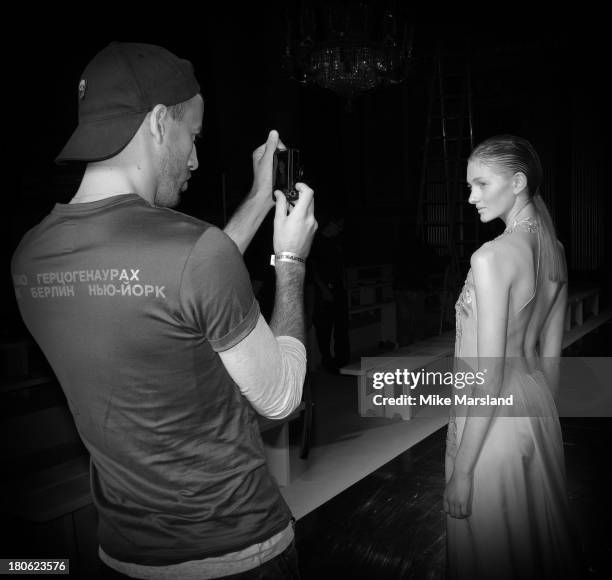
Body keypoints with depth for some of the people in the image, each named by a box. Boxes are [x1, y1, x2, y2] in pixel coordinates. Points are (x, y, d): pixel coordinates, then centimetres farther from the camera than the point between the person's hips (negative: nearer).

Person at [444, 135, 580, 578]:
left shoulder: (491, 257, -23)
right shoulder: (554, 247, 2)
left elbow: (489, 375, -22)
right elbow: (551, 350, 10)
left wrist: (462, 470, -15)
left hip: (492, 420, -8)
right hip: (537, 407, 8)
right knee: (539, 530, 26)